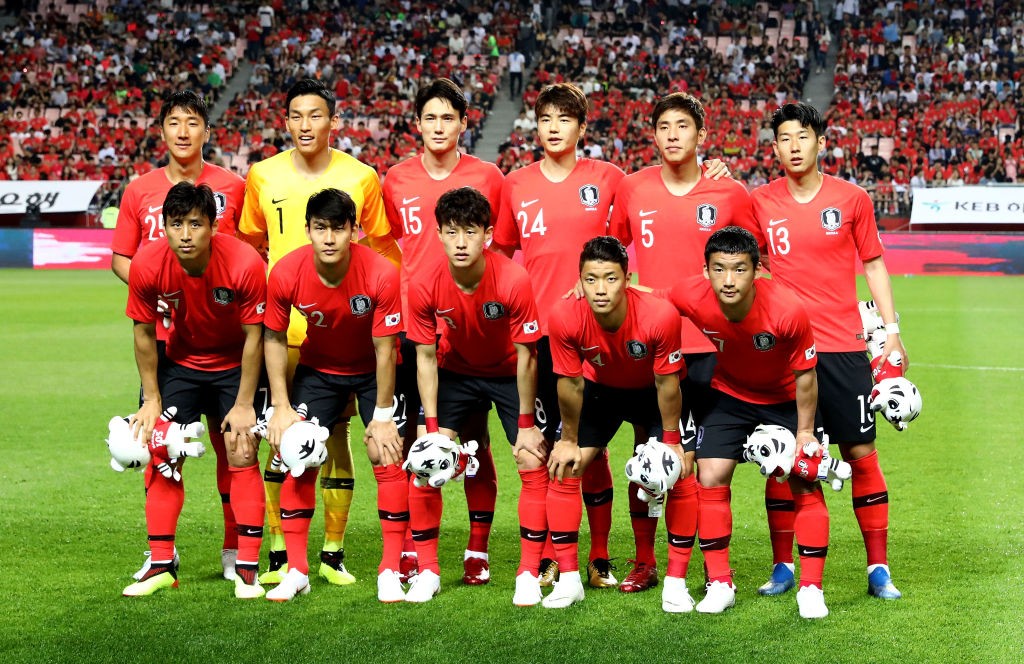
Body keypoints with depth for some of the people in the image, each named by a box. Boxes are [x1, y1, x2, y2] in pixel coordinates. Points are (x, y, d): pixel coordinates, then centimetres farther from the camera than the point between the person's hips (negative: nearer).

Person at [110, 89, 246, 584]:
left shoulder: (232, 187, 2)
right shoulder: (139, 190, 6)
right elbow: (120, 258, 12)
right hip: (161, 334, 2)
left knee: (230, 439, 0)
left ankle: (235, 549, 11)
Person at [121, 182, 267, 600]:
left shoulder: (245, 264, -30)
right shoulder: (147, 266, -23)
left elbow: (254, 337, -19)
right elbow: (144, 334, -8)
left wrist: (244, 405, -15)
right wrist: (151, 400, -5)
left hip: (236, 365, -2)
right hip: (181, 361, 3)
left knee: (242, 454, -8)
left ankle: (247, 568, -1)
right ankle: (161, 566, 8)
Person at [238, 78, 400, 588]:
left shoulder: (361, 177, 0)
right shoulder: (262, 176, 3)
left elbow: (385, 249, 8)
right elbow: (248, 247, 15)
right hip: (280, 328, 1)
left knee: (337, 435, 2)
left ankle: (333, 553, 11)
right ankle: (279, 555, 12)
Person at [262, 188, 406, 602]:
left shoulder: (380, 275, -31)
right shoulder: (286, 274, -25)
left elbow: (385, 349, -21)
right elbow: (274, 338, -9)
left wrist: (382, 415, -17)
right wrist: (281, 407, -12)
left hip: (373, 369, -2)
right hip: (318, 366, 2)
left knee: (386, 455, -13)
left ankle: (391, 571, -3)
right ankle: (296, 571, 4)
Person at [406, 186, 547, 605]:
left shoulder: (514, 281, -31)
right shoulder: (425, 288, -24)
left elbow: (526, 357, -22)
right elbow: (426, 358, -12)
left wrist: (526, 425, -17)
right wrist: (433, 426, -15)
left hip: (508, 375, -2)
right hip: (454, 372, 2)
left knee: (533, 464, -11)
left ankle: (528, 574, 0)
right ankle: (427, 571, 6)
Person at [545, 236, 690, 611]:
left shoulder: (660, 316, -37)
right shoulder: (566, 318, -32)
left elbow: (667, 384, -22)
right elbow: (570, 384, -17)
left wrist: (671, 442, -13)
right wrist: (569, 440, -6)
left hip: (652, 392, -1)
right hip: (600, 389, 2)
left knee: (681, 476, -12)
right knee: (563, 469, -7)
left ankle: (676, 582, 1)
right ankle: (568, 579, 4)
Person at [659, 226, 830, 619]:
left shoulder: (788, 311, -36)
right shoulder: (691, 298, -30)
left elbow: (805, 375, -20)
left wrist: (805, 431, -13)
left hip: (787, 398, -2)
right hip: (731, 393, 2)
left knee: (805, 484, -6)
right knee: (710, 478, -8)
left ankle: (811, 588, 6)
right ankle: (720, 584, 4)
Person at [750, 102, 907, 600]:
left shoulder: (851, 199, 2)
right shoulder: (760, 203, 2)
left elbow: (873, 264, 9)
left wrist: (891, 329, 4)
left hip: (843, 347, 0)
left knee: (861, 453, 1)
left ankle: (878, 568, 10)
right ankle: (783, 568, 14)